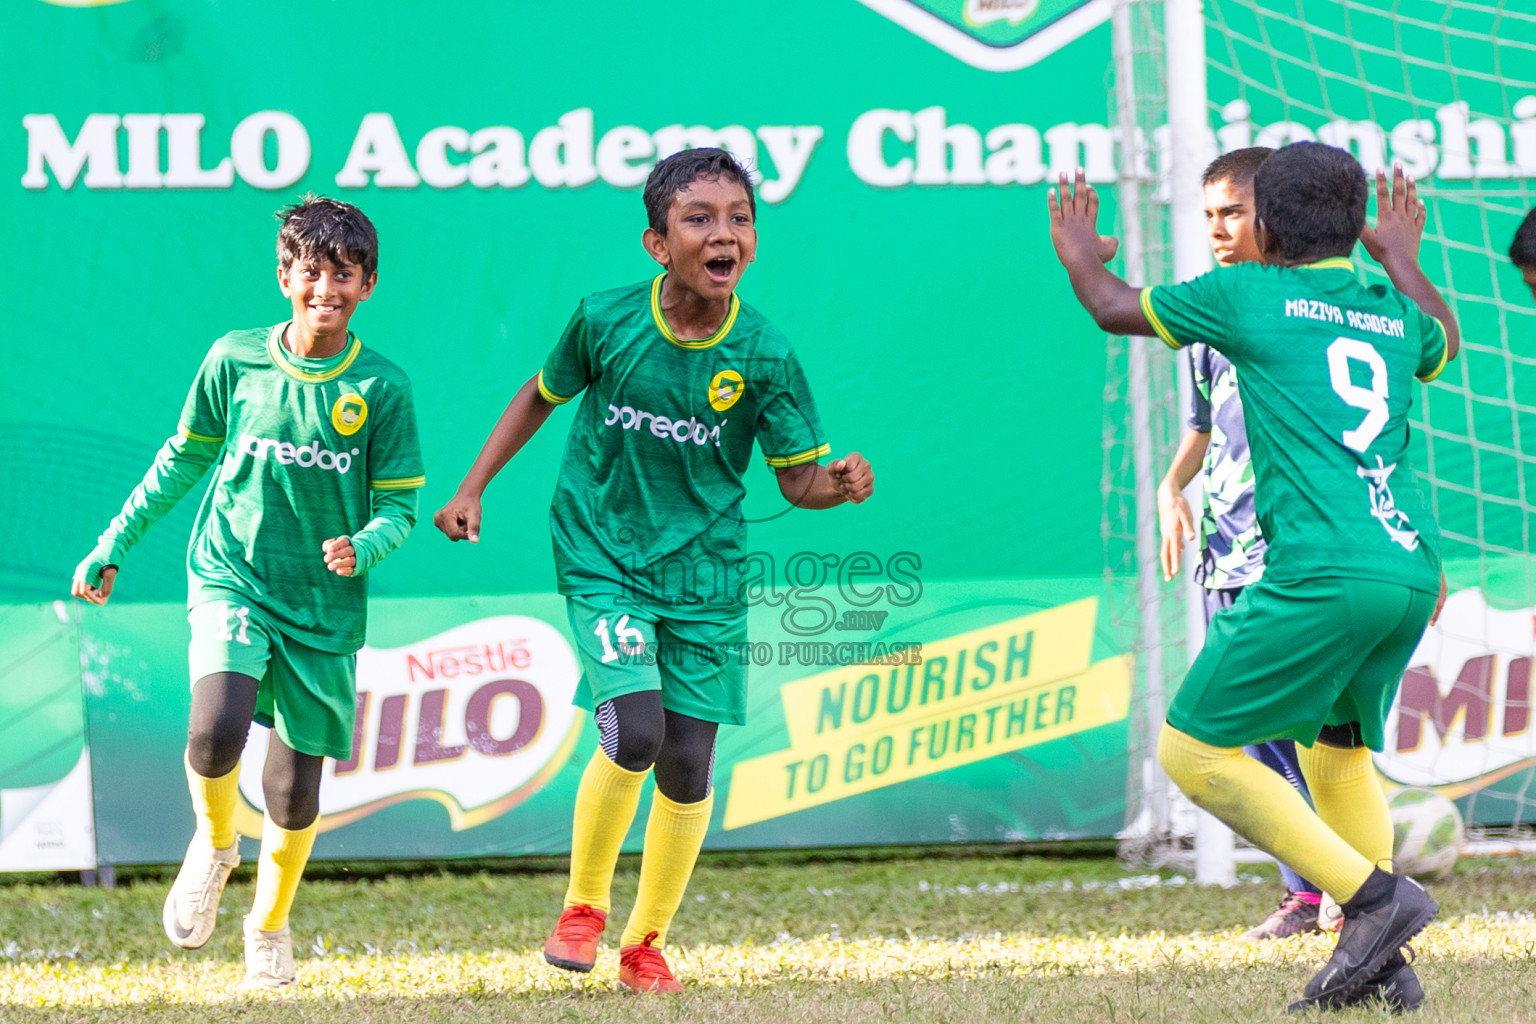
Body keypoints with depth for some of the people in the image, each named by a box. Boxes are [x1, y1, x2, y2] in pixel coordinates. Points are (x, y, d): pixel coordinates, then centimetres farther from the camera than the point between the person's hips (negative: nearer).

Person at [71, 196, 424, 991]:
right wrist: (112, 546, 14)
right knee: (215, 734, -26)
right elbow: (182, 462, 11)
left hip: (324, 606, 0)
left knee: (294, 789, 7)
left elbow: (398, 508, -1)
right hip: (230, 577, 0)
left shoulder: (382, 388, -5)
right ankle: (214, 843, 8)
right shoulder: (235, 360, -3)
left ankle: (269, 927, 34)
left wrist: (363, 547, -23)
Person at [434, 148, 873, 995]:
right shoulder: (605, 321, -12)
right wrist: (472, 489, 7)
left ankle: (646, 942, 22)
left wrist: (840, 483, -26)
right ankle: (582, 907, 4)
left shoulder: (764, 357, -12)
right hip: (602, 556, -2)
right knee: (634, 730, -20)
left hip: (703, 572, 2)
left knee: (687, 764, 2)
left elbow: (798, 480, -4)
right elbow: (542, 395, 7)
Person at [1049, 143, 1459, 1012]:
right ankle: (1379, 962, 13)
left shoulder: (1249, 295, 3)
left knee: (1194, 750, 0)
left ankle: (1372, 892, -9)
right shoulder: (1396, 313, 19)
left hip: (1323, 574, -7)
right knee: (1338, 747, 25)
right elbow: (1444, 343, 46)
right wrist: (1402, 256, 62)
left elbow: (1116, 310, 19)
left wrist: (1081, 257, 40)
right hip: (1414, 568, 7)